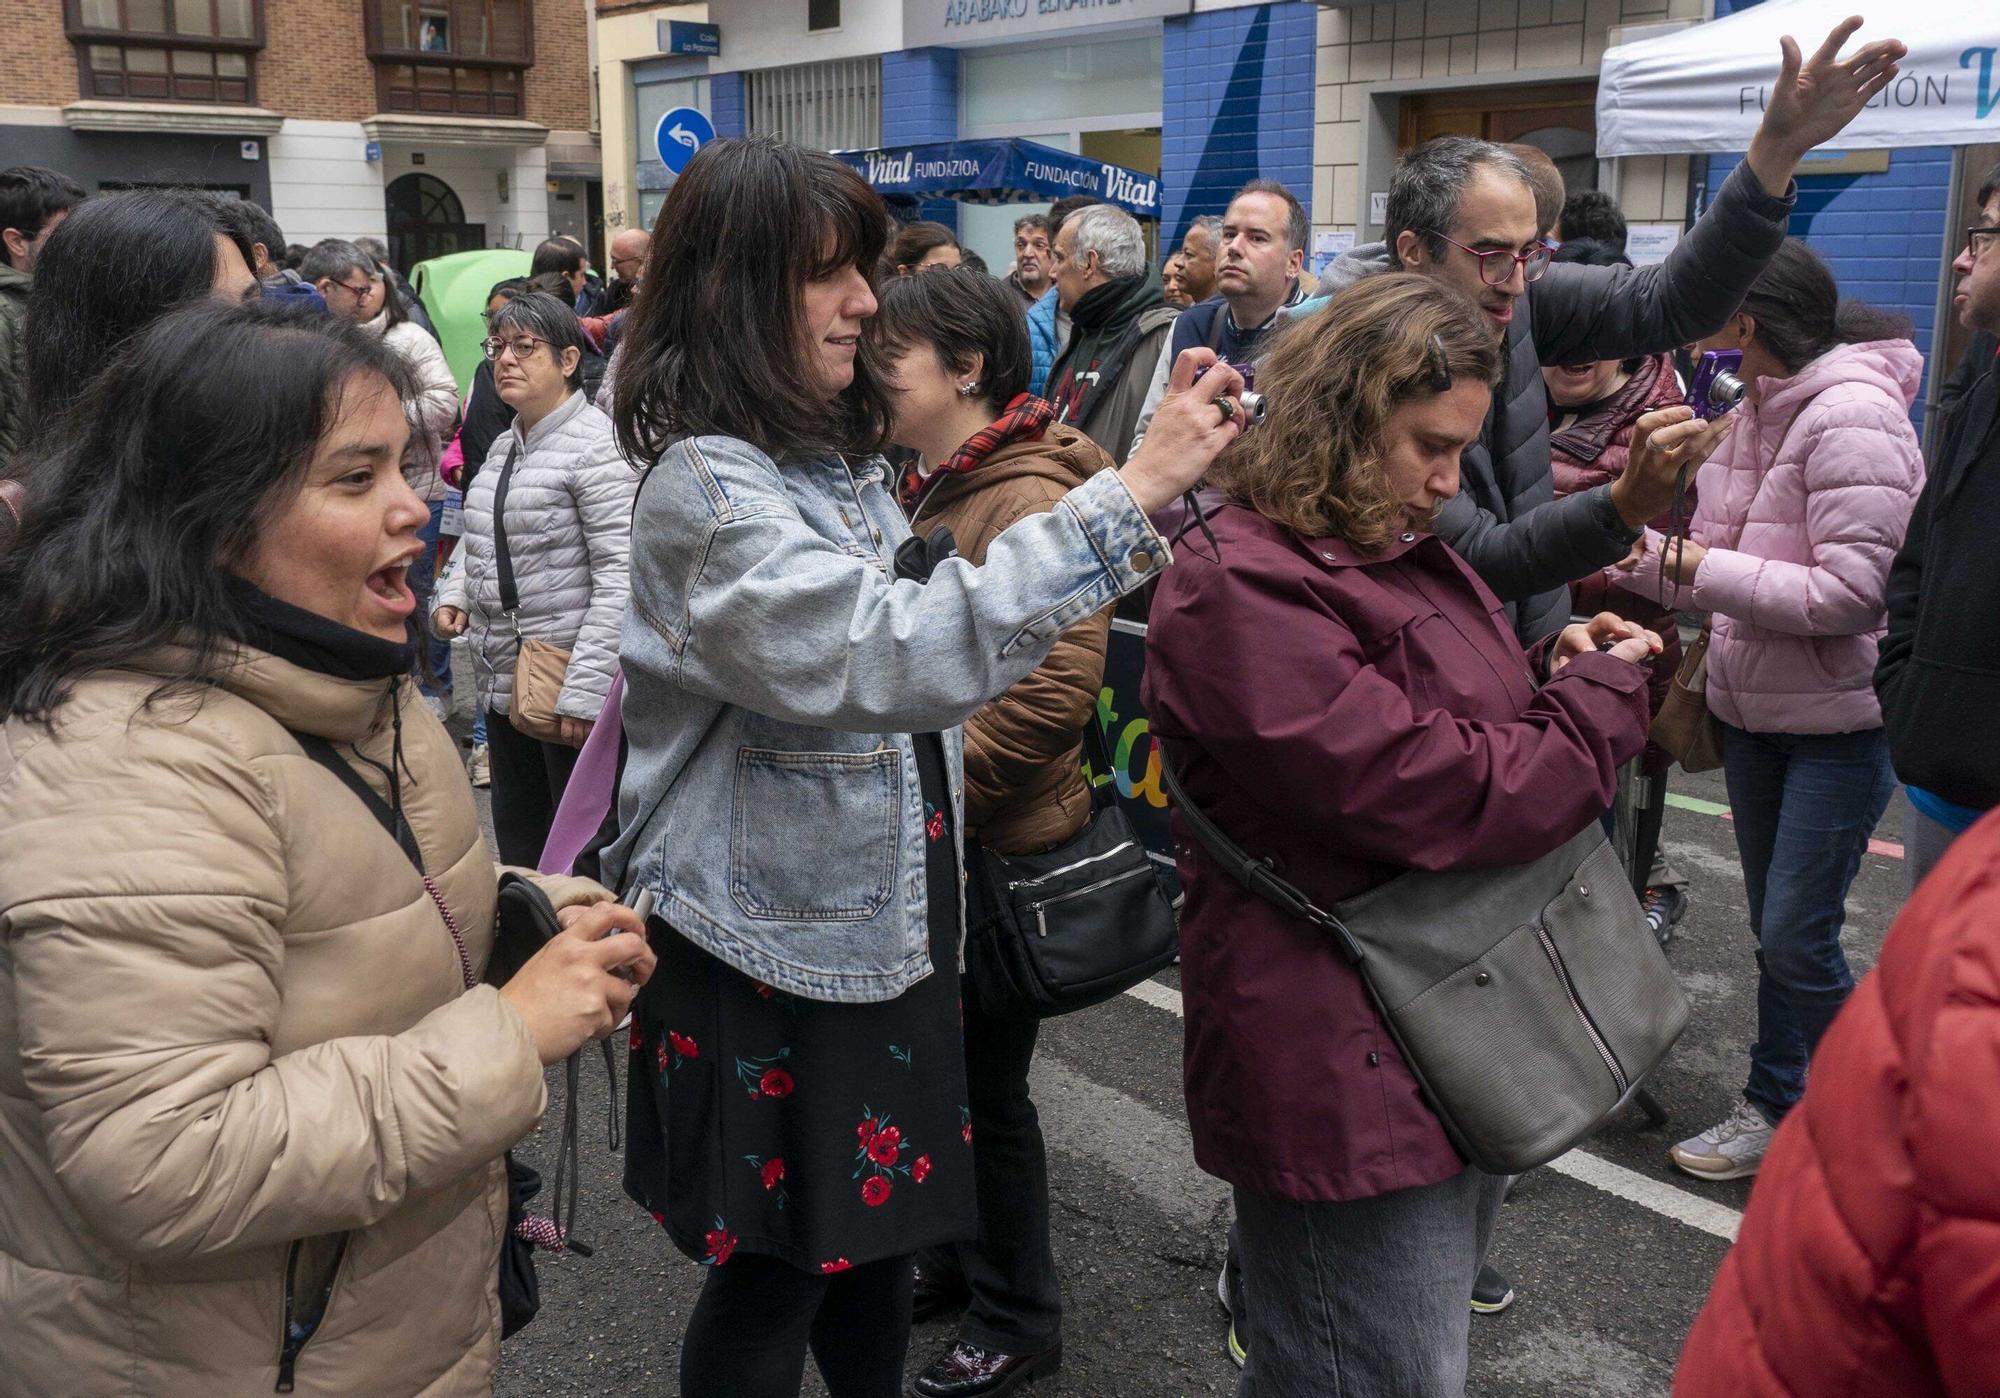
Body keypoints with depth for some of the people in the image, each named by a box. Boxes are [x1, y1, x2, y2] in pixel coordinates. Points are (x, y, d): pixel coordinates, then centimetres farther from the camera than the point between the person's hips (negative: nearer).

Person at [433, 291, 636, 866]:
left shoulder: (597, 444, -15)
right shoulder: (505, 446, 12)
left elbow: (620, 575, -21)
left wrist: (584, 692, -24)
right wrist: (455, 591, 5)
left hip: (570, 690, -9)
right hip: (503, 681, 9)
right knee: (516, 839, 20)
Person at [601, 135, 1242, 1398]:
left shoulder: (836, 456, 7)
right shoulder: (705, 490, -21)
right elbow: (890, 651, -35)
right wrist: (1134, 491, -34)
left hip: (879, 920, 8)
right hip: (773, 948, -8)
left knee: (873, 1231, 20)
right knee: (774, 1277, 9)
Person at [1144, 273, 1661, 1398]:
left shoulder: (1406, 553, 12)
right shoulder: (1241, 591, -21)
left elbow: (1474, 715, 21)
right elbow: (1420, 792, -26)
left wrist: (1561, 670, -1)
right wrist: (1604, 699, -11)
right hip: (1352, 1081, -10)